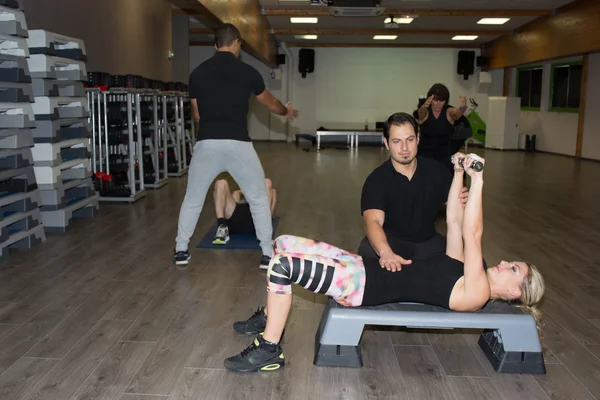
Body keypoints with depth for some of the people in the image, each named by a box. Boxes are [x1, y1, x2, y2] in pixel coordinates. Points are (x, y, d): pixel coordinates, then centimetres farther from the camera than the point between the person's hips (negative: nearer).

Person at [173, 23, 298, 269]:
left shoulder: (198, 73, 8)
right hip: (238, 144, -1)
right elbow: (270, 104, 19)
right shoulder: (247, 72, 4)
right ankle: (268, 254, 14)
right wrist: (287, 112, 41)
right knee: (258, 199, 14)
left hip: (206, 144, 2)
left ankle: (181, 250, 25)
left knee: (192, 199, 20)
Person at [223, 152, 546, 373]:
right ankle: (267, 318, 22)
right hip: (365, 267, 9)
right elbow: (453, 220, 16)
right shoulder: (464, 270, 17)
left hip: (364, 287, -9)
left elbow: (472, 233, -20)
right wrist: (459, 174, 8)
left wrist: (478, 179, -22)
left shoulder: (476, 293, -10)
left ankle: (269, 351, -6)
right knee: (284, 244, 7)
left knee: (282, 265, -23)